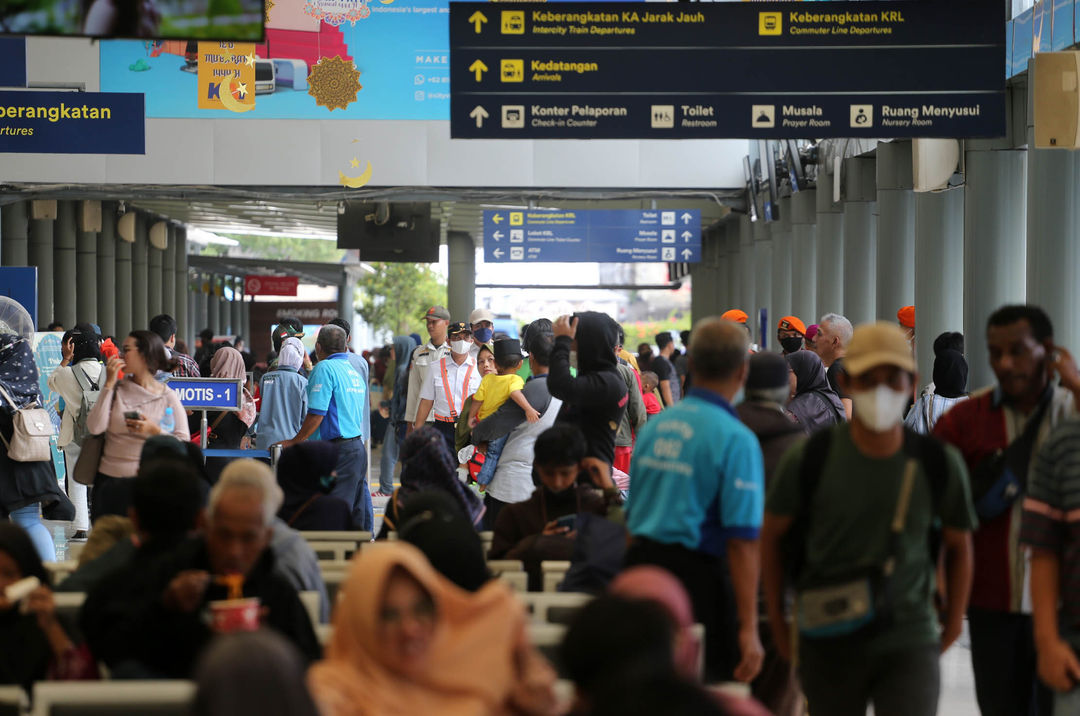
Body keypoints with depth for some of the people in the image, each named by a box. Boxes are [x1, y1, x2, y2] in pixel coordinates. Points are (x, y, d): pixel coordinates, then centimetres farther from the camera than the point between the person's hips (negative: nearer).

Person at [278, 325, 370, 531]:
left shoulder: (325, 368, -9)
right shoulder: (354, 372, 18)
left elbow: (316, 414, -14)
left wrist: (293, 442, -5)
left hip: (338, 450, -9)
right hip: (358, 445, 9)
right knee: (356, 510, 9)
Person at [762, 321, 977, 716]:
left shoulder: (939, 464, -5)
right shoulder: (811, 459, -8)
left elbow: (959, 545, 11)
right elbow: (771, 535, 5)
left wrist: (952, 625, 10)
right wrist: (778, 623, 6)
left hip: (909, 642, 0)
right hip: (829, 645, 1)